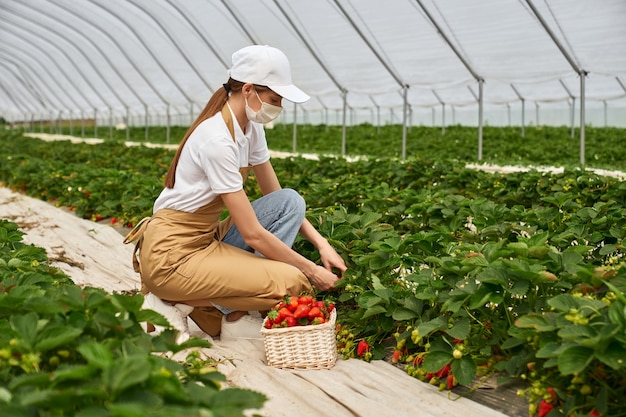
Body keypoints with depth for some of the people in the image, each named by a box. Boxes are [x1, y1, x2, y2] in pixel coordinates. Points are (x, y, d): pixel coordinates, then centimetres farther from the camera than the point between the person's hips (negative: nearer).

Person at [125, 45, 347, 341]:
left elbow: (278, 198, 11)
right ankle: (179, 304, -5)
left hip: (205, 239, 9)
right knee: (292, 282, -18)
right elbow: (252, 233, -23)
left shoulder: (251, 128, 3)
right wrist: (312, 271, -13)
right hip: (172, 255, -9)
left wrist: (322, 244, -1)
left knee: (291, 202, -4)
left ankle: (236, 314, -5)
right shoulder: (218, 140, -24)